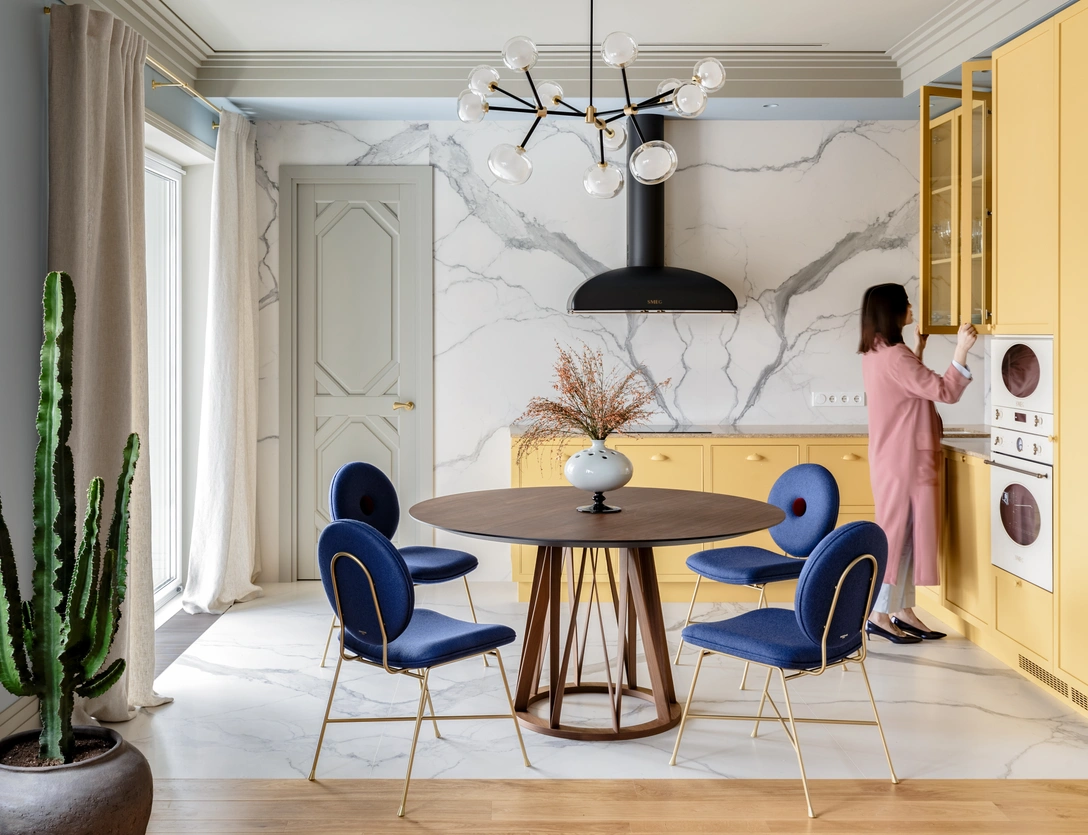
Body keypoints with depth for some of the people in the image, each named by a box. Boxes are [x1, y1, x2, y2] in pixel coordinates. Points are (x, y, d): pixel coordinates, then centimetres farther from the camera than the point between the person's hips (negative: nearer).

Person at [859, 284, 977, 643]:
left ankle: (903, 612, 20)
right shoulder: (894, 356, -21)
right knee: (898, 533, -2)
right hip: (904, 460, -10)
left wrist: (919, 350, 28)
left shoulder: (875, 353, 10)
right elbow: (944, 392, -23)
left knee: (908, 533, 13)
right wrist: (961, 351, -25)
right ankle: (879, 615, 5)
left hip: (896, 458, 10)